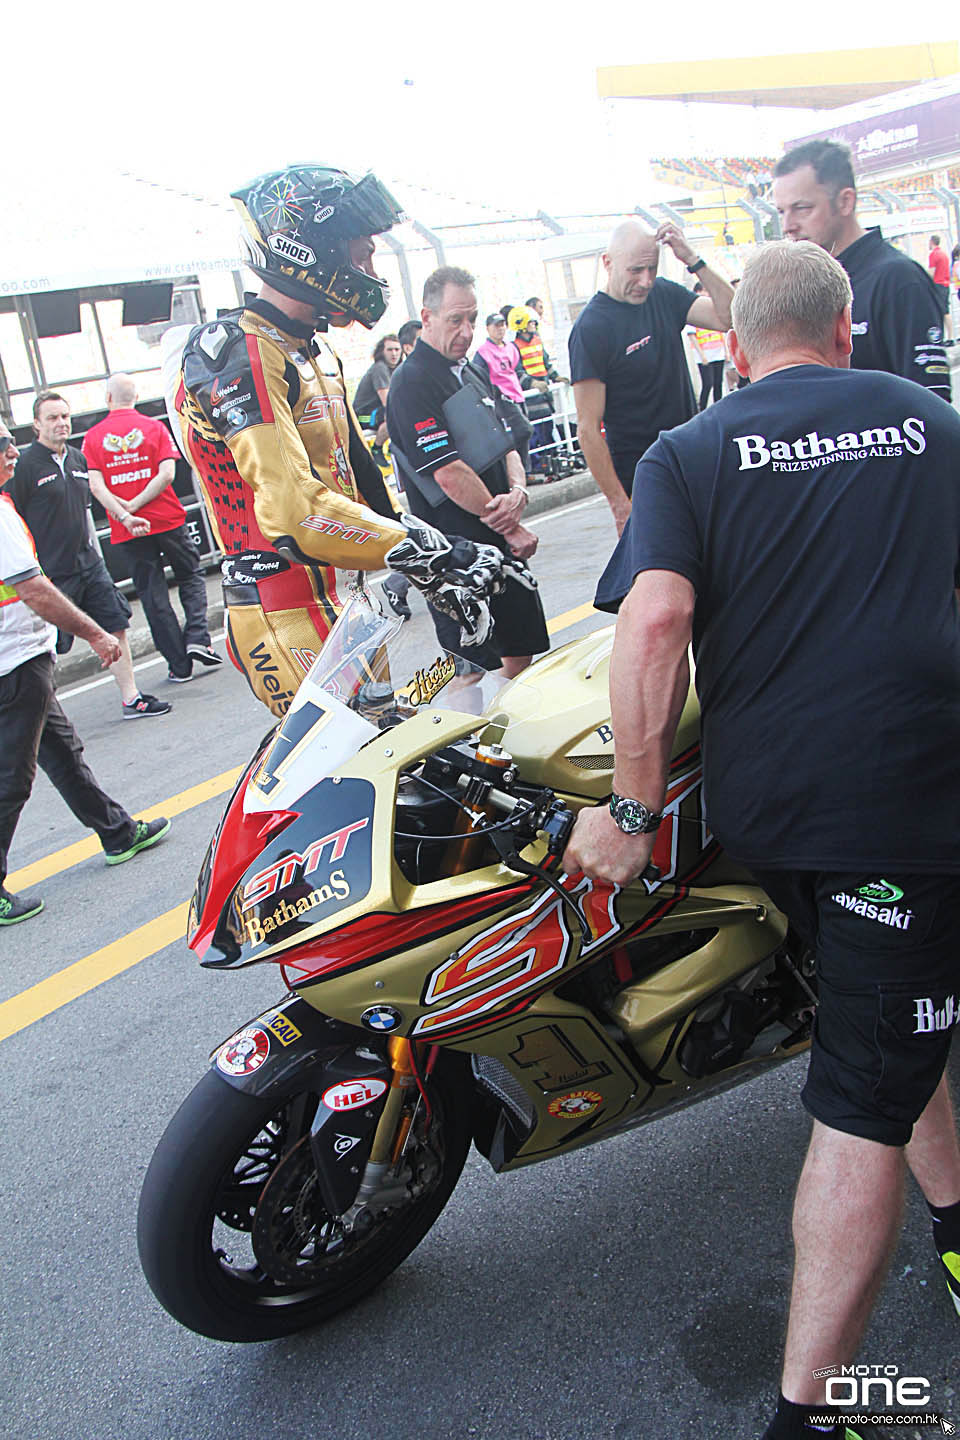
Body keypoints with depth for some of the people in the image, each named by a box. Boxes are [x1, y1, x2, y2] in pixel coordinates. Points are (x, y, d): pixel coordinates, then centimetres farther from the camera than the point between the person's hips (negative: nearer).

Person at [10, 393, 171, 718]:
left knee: (116, 629, 8)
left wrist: (96, 555, 21)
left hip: (89, 566, 7)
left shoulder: (78, 459, 11)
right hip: (52, 574, -7)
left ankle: (131, 698, 19)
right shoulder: (25, 465, -10)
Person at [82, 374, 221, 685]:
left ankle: (179, 665, 8)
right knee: (191, 577, 17)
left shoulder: (92, 436, 2)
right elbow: (167, 474, -11)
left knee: (152, 595, 6)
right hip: (167, 520, 0)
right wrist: (135, 505, -11)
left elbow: (96, 485, -10)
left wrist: (123, 515, -15)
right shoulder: (154, 427, 1)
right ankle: (197, 638, -2)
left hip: (128, 531, 1)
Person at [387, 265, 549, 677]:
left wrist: (518, 492, -10)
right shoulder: (412, 383, -14)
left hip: (500, 549, 9)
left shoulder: (473, 376, 16)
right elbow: (450, 474, -21)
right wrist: (511, 529, -14)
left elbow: (506, 445, 13)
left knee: (522, 653, 16)